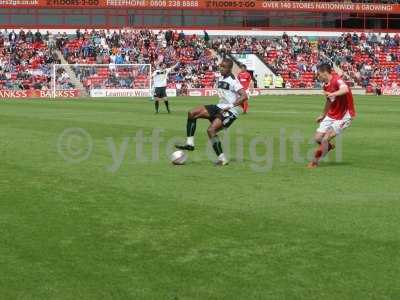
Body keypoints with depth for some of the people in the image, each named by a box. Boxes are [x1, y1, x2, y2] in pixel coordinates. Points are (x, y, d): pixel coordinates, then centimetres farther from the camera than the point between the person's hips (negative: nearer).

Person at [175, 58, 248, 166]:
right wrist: (222, 106, 19)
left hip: (231, 111, -9)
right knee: (192, 113, 0)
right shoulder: (219, 79, 12)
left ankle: (222, 159, -17)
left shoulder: (233, 81, -15)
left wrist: (230, 106, -28)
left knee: (211, 130, -26)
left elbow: (244, 96, -24)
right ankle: (190, 143, 0)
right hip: (221, 107, 9)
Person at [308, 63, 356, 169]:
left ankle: (315, 162, 2)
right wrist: (323, 115, 32)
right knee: (317, 138, 5)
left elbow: (345, 89, -44)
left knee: (325, 139, -15)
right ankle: (329, 146, 36)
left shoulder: (337, 80, -21)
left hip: (344, 116, -8)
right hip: (331, 115, 8)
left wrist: (332, 94, -59)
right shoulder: (326, 85, 6)